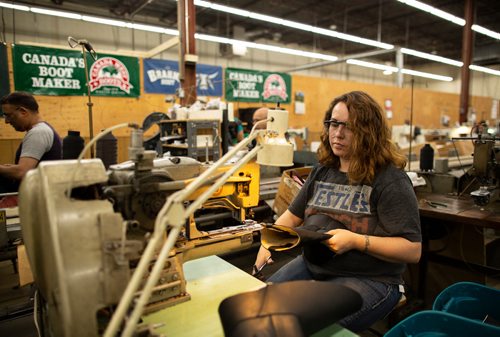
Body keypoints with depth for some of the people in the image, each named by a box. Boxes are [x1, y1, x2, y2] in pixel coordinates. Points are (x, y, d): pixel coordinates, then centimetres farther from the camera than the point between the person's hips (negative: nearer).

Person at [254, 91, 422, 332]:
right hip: (311, 265, 6)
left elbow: (413, 250, -13)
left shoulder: (390, 180, -11)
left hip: (369, 279, -5)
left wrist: (356, 241, -24)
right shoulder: (322, 172, 10)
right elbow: (292, 215, 17)